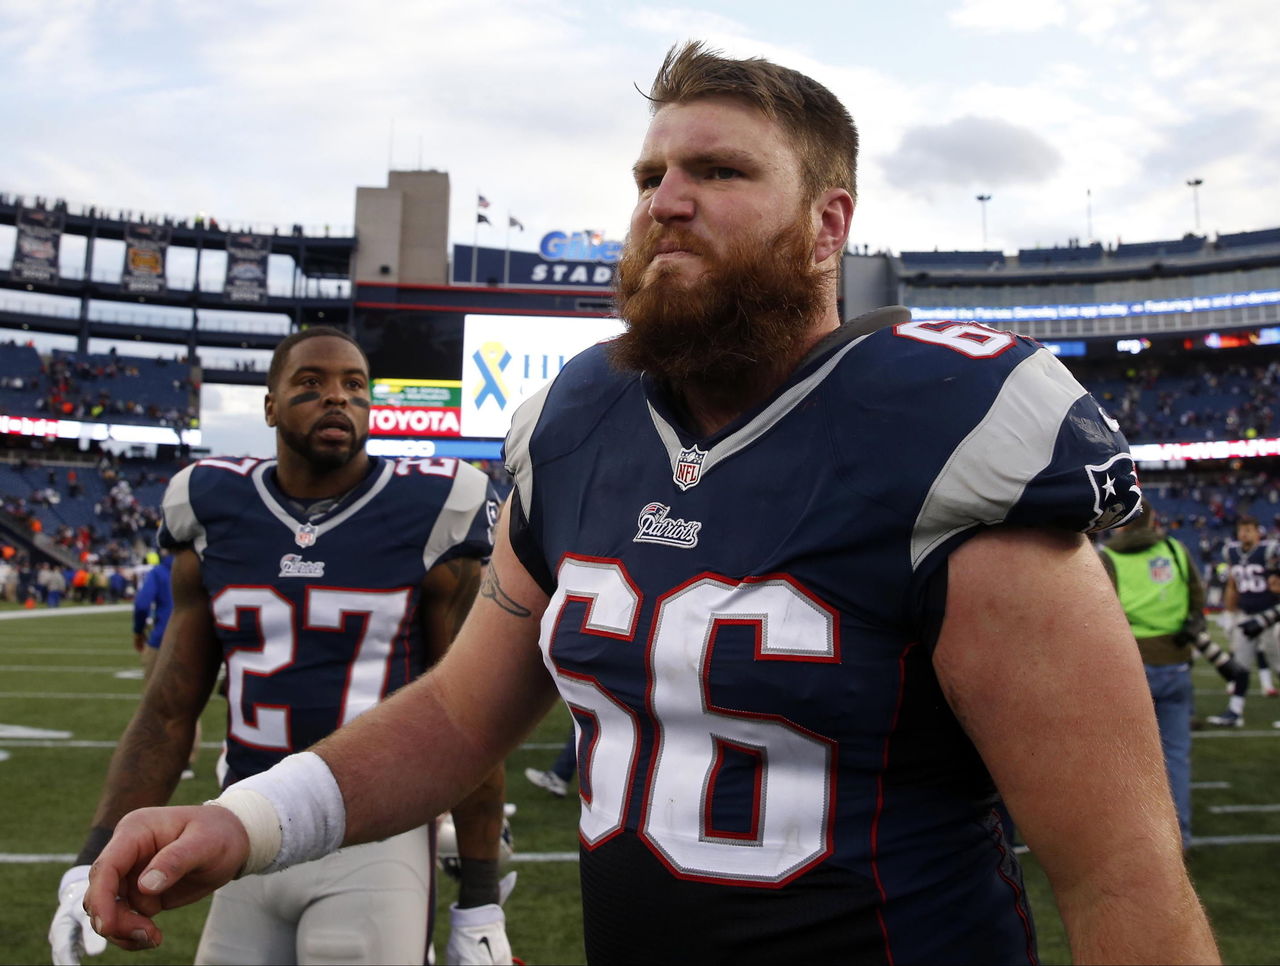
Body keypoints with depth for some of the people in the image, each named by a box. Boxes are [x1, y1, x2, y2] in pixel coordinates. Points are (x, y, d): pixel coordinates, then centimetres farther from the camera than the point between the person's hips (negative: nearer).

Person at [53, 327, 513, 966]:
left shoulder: (426, 515, -7)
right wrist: (96, 862, -1)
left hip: (375, 841, -3)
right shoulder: (216, 512, 4)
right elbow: (169, 711, 7)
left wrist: (480, 906, -4)